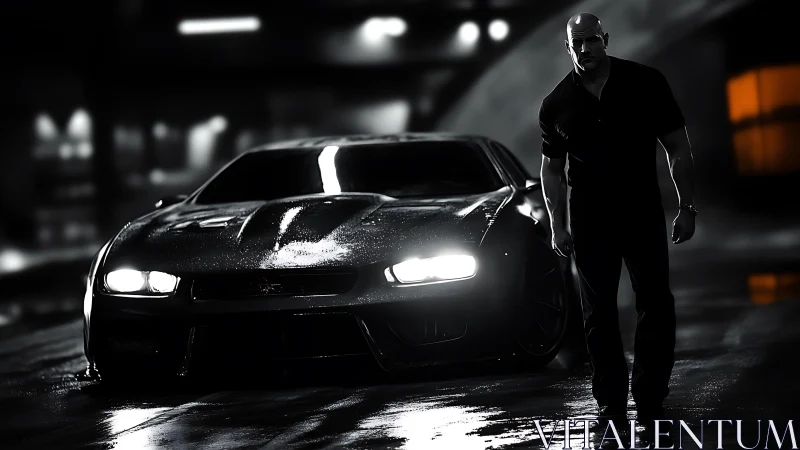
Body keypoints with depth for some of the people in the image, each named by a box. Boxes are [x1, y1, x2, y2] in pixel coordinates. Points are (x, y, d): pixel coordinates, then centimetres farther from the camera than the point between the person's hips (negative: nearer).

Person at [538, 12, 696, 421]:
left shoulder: (646, 84, -4)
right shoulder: (557, 105, 1)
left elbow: (678, 148, 0)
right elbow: (552, 168, 10)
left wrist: (687, 207, -4)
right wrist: (557, 226, 2)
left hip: (644, 214, -1)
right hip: (589, 222, 1)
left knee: (656, 307, -4)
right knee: (599, 313, 4)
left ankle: (650, 400, 4)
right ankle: (610, 402, 10)